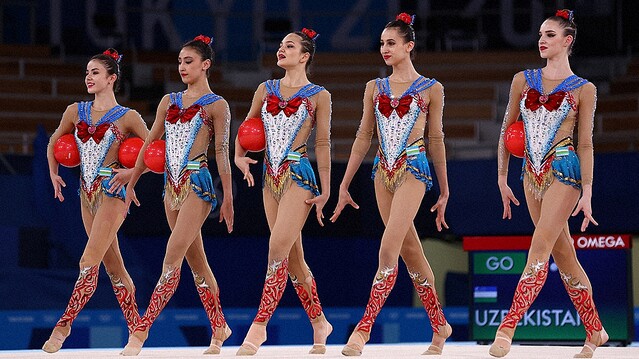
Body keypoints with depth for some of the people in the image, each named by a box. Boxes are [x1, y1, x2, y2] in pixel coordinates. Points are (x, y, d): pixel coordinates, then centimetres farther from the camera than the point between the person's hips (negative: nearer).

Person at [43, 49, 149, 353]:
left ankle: (63, 325, -16)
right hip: (87, 192, 6)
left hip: (112, 191, -6)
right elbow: (54, 142, 24)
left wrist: (131, 172, -13)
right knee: (113, 265, 10)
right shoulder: (75, 112, 9)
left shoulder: (127, 117, -5)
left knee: (89, 262, -14)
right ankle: (136, 328, 17)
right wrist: (53, 173, 14)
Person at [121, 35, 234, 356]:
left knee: (172, 259, -13)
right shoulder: (169, 101, 14)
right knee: (196, 261, 12)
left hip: (197, 184, -7)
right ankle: (219, 327, 22)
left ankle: (141, 331, -19)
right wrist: (131, 183, 16)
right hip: (172, 185, 7)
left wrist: (228, 196, -8)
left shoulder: (216, 105, -2)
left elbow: (221, 152, -5)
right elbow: (149, 144, 17)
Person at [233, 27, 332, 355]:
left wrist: (325, 191, -3)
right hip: (271, 177, 6)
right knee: (293, 257, 9)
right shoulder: (266, 90, 13)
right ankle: (319, 323, 21)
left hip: (298, 176, -6)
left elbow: (323, 144, -1)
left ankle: (259, 325, -19)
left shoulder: (318, 96, 0)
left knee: (278, 248, -17)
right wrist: (239, 156, 3)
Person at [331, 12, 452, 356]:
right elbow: (363, 138, 13)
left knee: (388, 251, -16)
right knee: (410, 252, 10)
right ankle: (439, 325, 22)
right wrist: (344, 184, 11)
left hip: (413, 171, -5)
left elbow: (436, 140, 4)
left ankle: (363, 329, -20)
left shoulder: (430, 89, 0)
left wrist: (444, 192, 7)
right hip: (383, 172, 5)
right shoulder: (375, 88, 11)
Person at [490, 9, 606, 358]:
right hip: (533, 174, 5)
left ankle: (506, 329, -22)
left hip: (563, 172, -5)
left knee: (539, 251, -15)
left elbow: (585, 143, -2)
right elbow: (507, 131, 12)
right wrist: (502, 179, 7)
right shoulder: (523, 80, 9)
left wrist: (587, 193, -6)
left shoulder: (583, 89, -2)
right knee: (563, 255, 10)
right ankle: (594, 330, 20)